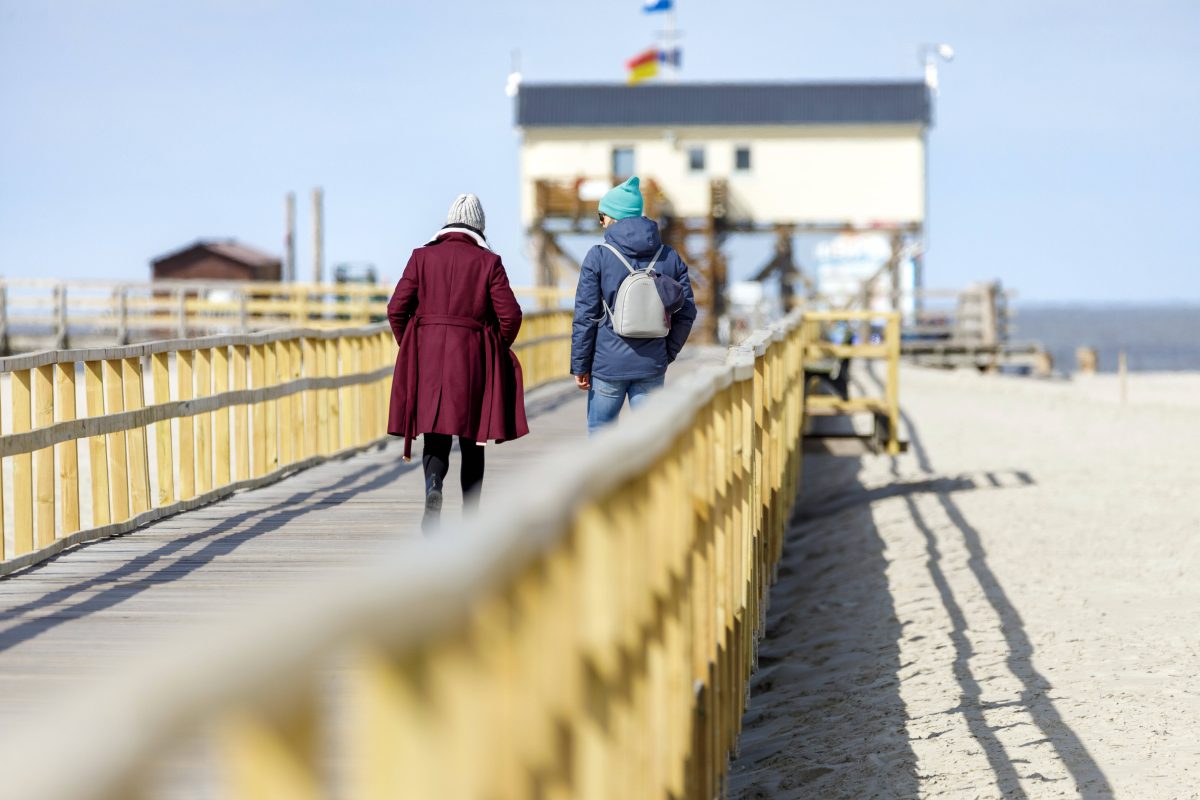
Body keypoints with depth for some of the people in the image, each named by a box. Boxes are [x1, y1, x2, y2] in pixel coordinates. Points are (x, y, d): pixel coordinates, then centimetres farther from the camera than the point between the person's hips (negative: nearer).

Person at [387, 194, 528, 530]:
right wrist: (496, 351, 12)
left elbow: (396, 309, -1)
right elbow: (510, 315, -6)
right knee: (471, 441, 11)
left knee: (435, 436, 4)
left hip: (427, 357, 1)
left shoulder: (422, 257, 2)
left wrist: (410, 348, 13)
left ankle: (433, 489, -27)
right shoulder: (488, 262, -1)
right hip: (472, 359, -1)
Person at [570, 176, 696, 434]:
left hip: (607, 364, -3)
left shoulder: (598, 257, -6)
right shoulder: (670, 258, 4)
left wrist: (579, 365, 0)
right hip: (652, 367, 3)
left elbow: (585, 316, -6)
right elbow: (686, 313, 7)